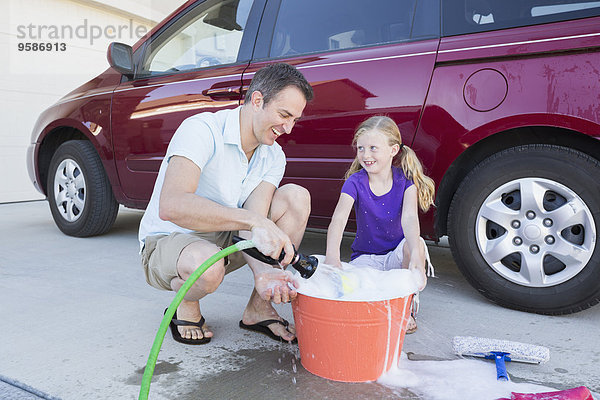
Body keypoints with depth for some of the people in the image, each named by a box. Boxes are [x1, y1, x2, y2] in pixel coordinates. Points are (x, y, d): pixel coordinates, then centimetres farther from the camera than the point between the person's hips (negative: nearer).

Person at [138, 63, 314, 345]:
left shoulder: (274, 156, -4)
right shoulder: (201, 130, -24)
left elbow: (251, 227, -17)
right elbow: (171, 205, -41)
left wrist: (262, 271, -38)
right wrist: (253, 221, -50)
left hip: (223, 239, 6)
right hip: (166, 241, -6)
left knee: (296, 197, -12)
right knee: (208, 265, -42)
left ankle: (258, 310, -6)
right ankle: (186, 307, -1)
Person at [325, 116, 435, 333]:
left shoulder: (406, 180, -11)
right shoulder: (355, 183, -11)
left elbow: (409, 218, -29)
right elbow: (338, 219, -27)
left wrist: (416, 256, -48)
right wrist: (332, 257, -47)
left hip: (397, 254, 1)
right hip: (365, 257, 0)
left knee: (416, 243, -33)